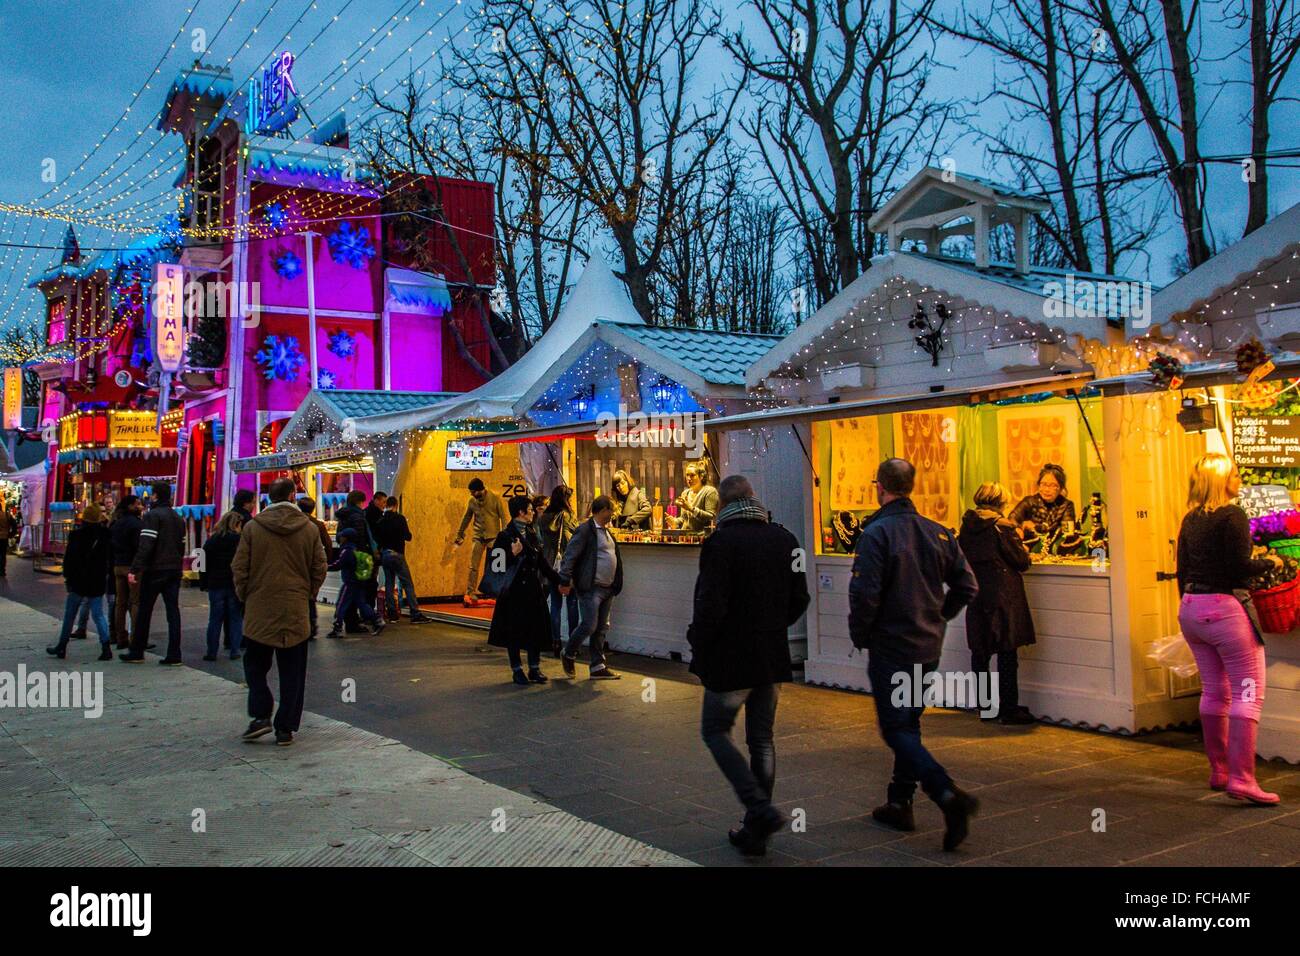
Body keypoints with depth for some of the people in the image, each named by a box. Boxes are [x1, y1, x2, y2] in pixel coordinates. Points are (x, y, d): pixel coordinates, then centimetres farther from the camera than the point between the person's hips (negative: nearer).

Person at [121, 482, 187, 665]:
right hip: (174, 571, 6)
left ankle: (136, 653, 14)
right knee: (173, 611, 4)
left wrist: (135, 570, -20)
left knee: (144, 611, 5)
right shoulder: (178, 518, 14)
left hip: (155, 570, -6)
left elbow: (145, 546, -18)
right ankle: (174, 655, 1)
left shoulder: (152, 515, -9)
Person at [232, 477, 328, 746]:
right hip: (296, 613, 1)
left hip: (259, 610, -1)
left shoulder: (252, 527, -5)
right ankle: (285, 728, 9)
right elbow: (319, 568, 3)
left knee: (255, 665, 15)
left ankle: (261, 716, 2)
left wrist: (245, 596, 12)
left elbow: (239, 568, -2)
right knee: (292, 672, 8)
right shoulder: (309, 529, -1)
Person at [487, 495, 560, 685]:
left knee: (536, 629, 7)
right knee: (514, 632, 3)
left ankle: (535, 669, 18)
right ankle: (517, 670, 15)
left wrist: (558, 580, 14)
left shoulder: (532, 533, 10)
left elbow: (542, 561, 15)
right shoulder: (506, 535, -10)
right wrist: (512, 554, -27)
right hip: (514, 590, -6)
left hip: (533, 590, 6)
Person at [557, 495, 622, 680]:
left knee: (601, 628, 10)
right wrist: (565, 581, -18)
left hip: (607, 588, 9)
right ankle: (568, 655, 16)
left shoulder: (606, 531, 16)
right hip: (591, 587, -8)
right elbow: (570, 555, -15)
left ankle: (598, 667, 15)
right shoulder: (585, 530, -12)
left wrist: (615, 584, 16)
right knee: (589, 625, -8)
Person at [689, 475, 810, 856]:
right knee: (762, 739, 13)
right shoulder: (784, 539, 4)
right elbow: (799, 599, 8)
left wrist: (698, 647, -4)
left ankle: (760, 809, -6)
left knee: (715, 731, 9)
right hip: (773, 658, 6)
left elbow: (710, 606, -19)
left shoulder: (720, 542, -15)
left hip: (730, 658, -6)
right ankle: (755, 831, 18)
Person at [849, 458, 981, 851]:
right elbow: (967, 586, 6)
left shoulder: (877, 533, -16)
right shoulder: (939, 533, 4)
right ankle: (899, 804, 26)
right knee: (909, 723, 19)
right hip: (928, 648, 7)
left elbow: (865, 593, -21)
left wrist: (860, 636, -6)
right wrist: (937, 618, 16)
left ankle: (949, 795, -19)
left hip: (890, 649, -7)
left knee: (896, 729, -2)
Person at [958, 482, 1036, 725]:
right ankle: (1010, 709, 4)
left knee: (980, 653, 11)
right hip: (1003, 596, -5)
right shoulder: (1002, 527, -11)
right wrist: (1022, 547, 12)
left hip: (976, 597, 5)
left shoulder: (966, 527, 4)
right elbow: (1022, 562, -8)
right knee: (1007, 653, 0)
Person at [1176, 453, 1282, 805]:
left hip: (1191, 609, 8)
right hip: (1224, 609, -8)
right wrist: (1269, 561, 2)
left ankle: (1218, 771, 23)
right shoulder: (1232, 515, -11)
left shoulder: (1190, 519, 11)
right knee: (1248, 692, -4)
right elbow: (1240, 568, -16)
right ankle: (1241, 779, -10)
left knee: (1214, 691, 16)